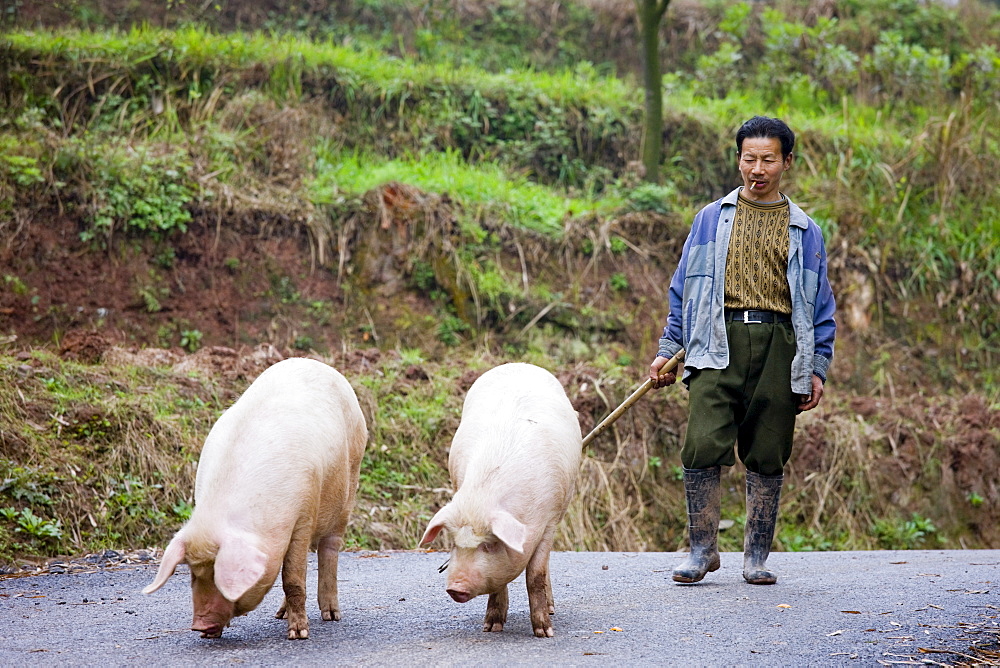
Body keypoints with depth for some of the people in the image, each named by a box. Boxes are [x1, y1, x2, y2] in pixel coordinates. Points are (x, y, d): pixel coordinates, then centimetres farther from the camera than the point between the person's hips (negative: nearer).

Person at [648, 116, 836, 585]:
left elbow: (821, 304, 14)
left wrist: (818, 367, 6)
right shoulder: (711, 220, 13)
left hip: (778, 347, 1)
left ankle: (756, 556, 14)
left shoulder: (803, 230, 13)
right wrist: (668, 349, 8)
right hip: (719, 343, -1)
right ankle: (702, 550, 0)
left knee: (767, 457, 2)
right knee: (703, 446, -13)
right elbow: (683, 288, 15)